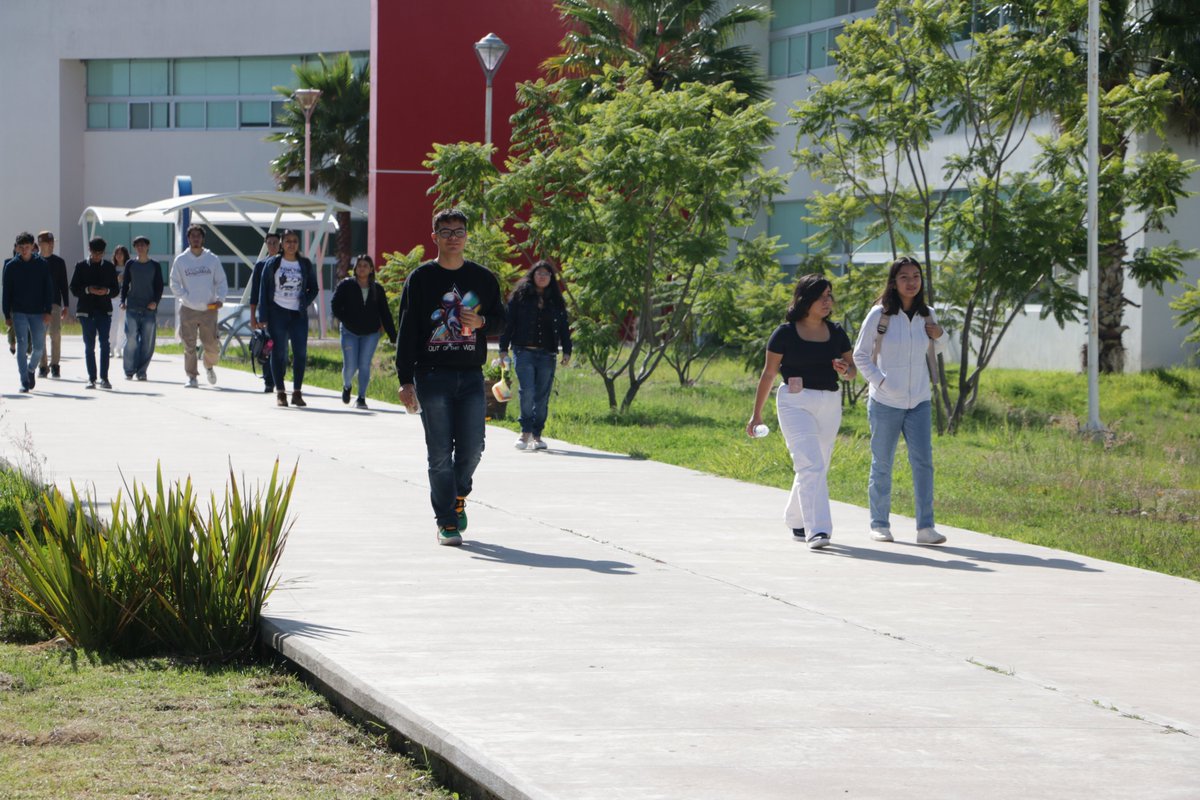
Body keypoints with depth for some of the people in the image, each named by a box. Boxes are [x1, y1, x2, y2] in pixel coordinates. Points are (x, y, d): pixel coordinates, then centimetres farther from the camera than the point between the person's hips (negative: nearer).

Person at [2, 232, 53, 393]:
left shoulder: (42, 265, 1)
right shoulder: (11, 266, 1)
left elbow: (49, 289, 3)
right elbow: (6, 292, 4)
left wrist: (48, 311, -6)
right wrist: (7, 315, 0)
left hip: (38, 313, 1)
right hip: (19, 312, -1)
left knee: (39, 346, 4)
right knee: (22, 346, -9)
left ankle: (31, 368, 34)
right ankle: (24, 382, -8)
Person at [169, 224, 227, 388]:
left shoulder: (212, 259, 4)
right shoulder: (180, 260, 2)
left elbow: (221, 282, 8)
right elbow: (175, 284, 3)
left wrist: (220, 298, -9)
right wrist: (186, 298, -10)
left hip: (209, 310, 0)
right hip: (188, 310, 0)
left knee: (212, 345, 1)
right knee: (189, 346, -3)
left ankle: (209, 366, 31)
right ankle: (192, 376, 5)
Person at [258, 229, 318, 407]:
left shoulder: (305, 265, 7)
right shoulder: (272, 264, 3)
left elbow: (313, 288, 14)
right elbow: (264, 290, 3)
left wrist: (304, 303, -4)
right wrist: (263, 317, -3)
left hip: (298, 314, 2)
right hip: (277, 312, -1)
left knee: (301, 353, -4)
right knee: (279, 353, 1)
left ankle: (297, 392, 4)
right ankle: (280, 393, 8)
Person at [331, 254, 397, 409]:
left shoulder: (377, 289, 5)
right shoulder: (346, 286, -1)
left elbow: (385, 314, 7)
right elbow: (335, 306, -3)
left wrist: (393, 336, 2)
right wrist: (349, 322, -14)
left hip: (371, 334, 1)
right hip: (350, 333, -1)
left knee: (364, 365, -5)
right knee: (350, 366, -5)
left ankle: (361, 398, 5)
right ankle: (346, 386, 27)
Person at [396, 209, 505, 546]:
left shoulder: (483, 278, 9)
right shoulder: (420, 278, 2)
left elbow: (500, 320, 17)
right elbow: (406, 331, 1)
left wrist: (480, 322, -8)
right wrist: (405, 380, -6)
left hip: (471, 376, 2)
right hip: (432, 376, -2)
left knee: (472, 447, -2)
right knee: (440, 452, -4)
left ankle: (458, 496, 27)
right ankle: (446, 521, 3)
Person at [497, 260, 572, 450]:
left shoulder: (556, 301, 13)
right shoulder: (520, 296, 4)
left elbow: (564, 327, 14)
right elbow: (508, 322, 3)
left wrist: (567, 351, 4)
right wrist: (503, 348, -2)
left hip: (547, 354, 3)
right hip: (524, 351, -3)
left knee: (542, 396, 3)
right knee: (527, 392, -15)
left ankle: (537, 435, 9)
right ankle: (526, 432, -7)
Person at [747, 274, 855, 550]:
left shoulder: (836, 333, 8)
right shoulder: (785, 333, -5)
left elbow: (852, 371, 15)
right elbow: (769, 373, 1)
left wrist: (845, 369, -11)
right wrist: (757, 413, 4)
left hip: (829, 404, 5)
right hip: (796, 402, -5)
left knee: (817, 469, 12)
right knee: (810, 465, -17)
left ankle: (795, 520, 34)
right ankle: (817, 530, -23)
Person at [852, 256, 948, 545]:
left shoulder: (926, 314, 4)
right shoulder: (879, 314, -8)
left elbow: (936, 350, 22)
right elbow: (860, 354, -2)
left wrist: (939, 336, -1)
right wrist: (880, 381, -15)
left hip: (919, 402, 3)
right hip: (885, 402, -3)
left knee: (923, 462, -6)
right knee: (882, 465, 6)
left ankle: (925, 527, -6)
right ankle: (879, 524, 18)